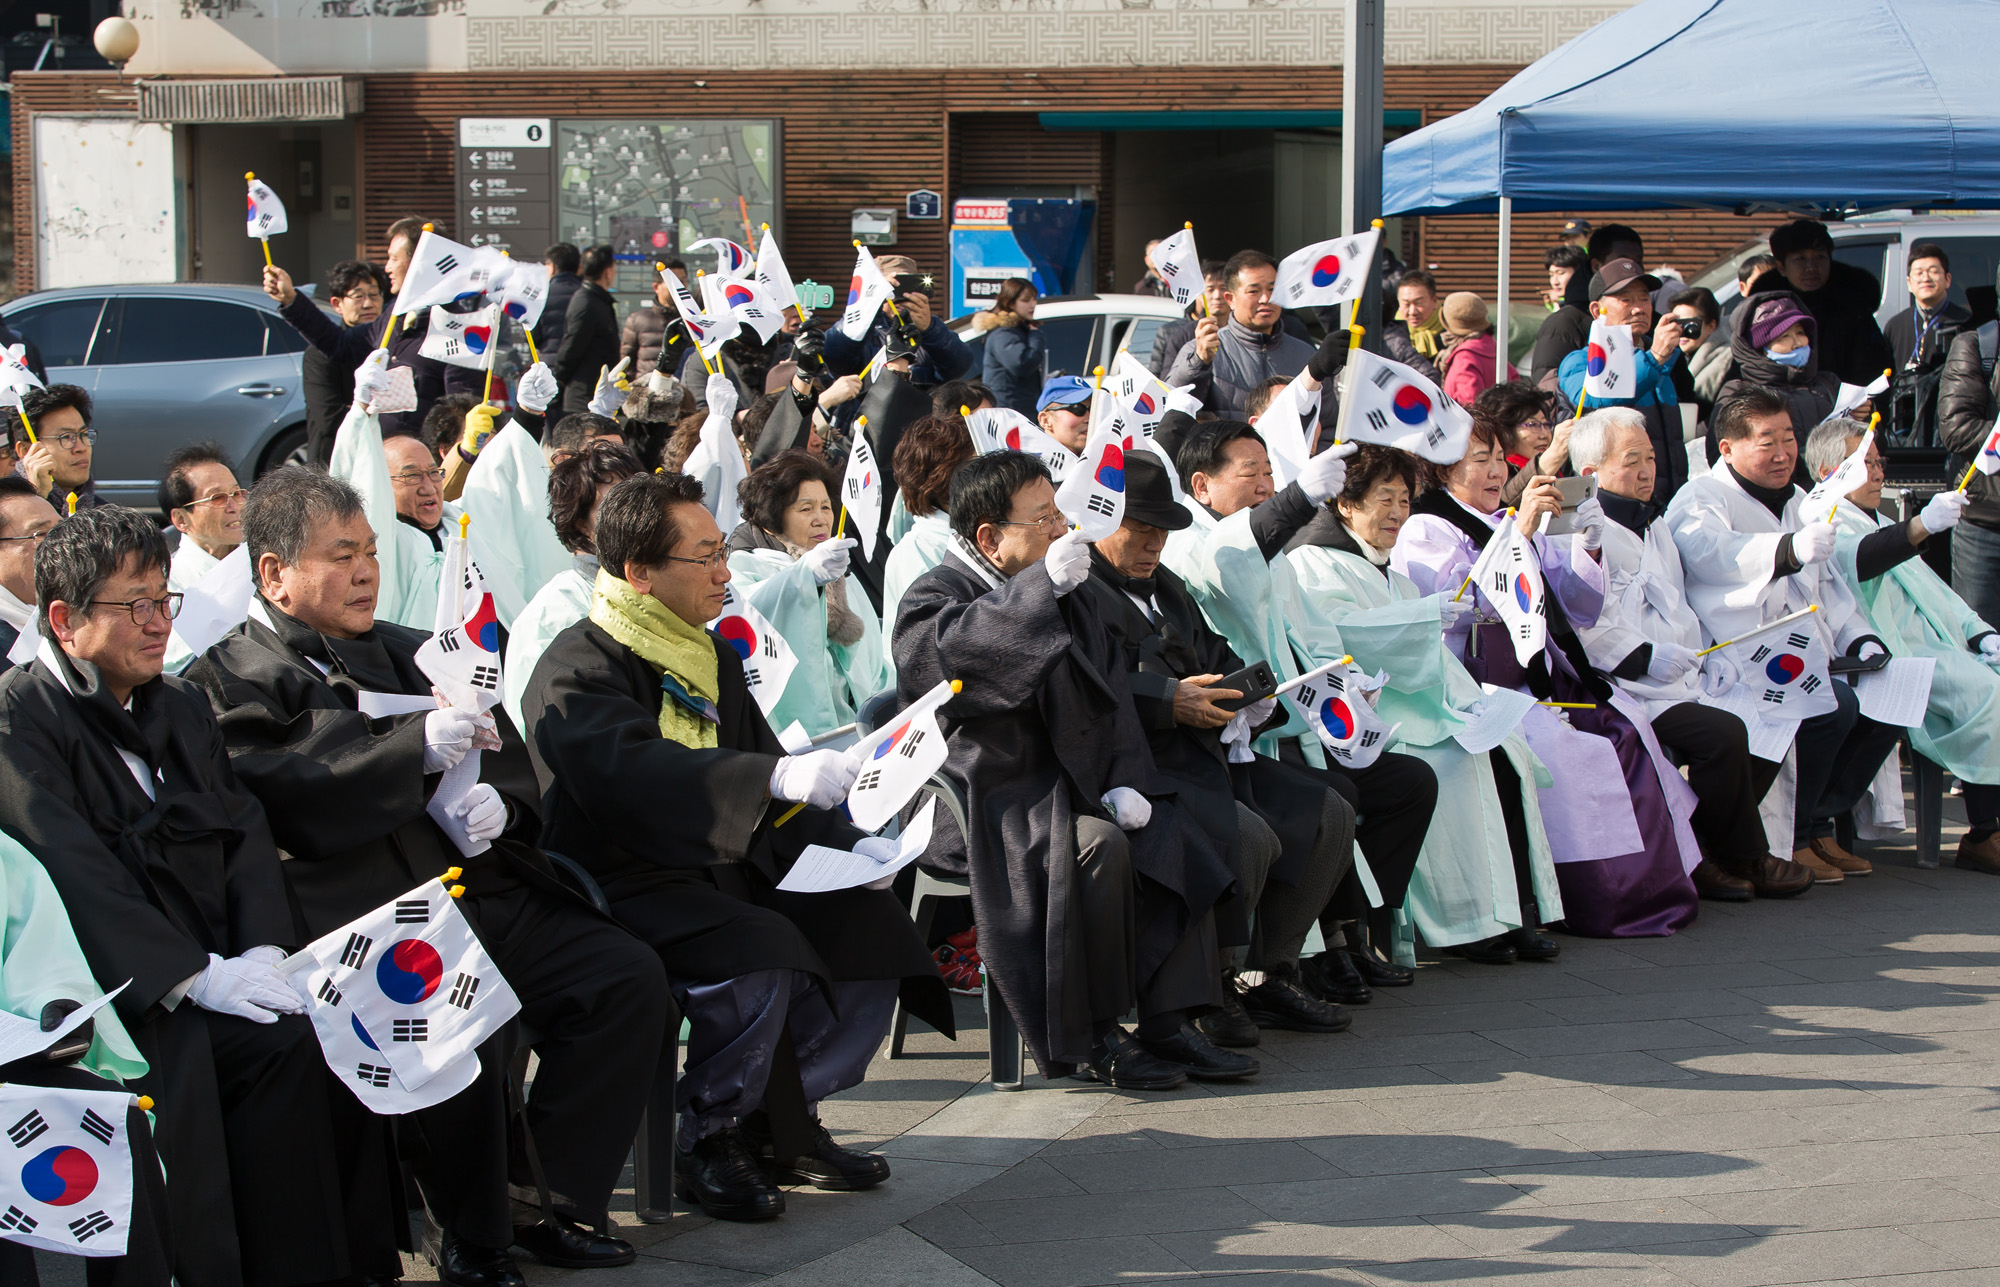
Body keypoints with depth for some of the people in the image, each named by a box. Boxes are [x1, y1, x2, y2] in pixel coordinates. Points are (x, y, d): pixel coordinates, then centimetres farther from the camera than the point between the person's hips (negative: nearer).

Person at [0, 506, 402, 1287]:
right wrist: (192, 975, -22)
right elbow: (74, 874, -15)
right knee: (277, 1041, -28)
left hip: (215, 964, 7)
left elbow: (246, 834, 10)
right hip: (114, 984, -7)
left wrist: (263, 950, -9)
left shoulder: (181, 709, 20)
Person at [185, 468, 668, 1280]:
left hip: (490, 897, 7)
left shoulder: (409, 653, 27)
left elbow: (508, 757, 26)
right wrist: (417, 749, -17)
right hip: (370, 922, -7)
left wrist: (498, 802, 2)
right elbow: (285, 803, -12)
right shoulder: (231, 681, 5)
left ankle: (558, 1204, -5)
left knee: (629, 977, -13)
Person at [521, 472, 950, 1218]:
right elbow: (630, 771, -33)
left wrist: (848, 842, 1)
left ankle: (786, 1121, 4)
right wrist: (778, 778, -45)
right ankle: (709, 1143, -13)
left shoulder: (711, 657, 16)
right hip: (627, 890, -8)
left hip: (728, 872, 8)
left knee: (872, 926, -7)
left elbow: (762, 769, 20)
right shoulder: (577, 672, -13)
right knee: (760, 957, -33)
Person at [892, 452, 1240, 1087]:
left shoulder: (1068, 594, 17)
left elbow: (1110, 695, 16)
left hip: (1066, 783, 8)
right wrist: (1041, 584, -30)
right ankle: (1095, 1037, -22)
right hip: (983, 795, -8)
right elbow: (945, 651, -31)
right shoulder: (936, 595, -6)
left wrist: (1125, 782, 0)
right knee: (1098, 846, -31)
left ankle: (1169, 1022, -12)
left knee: (1176, 843, -12)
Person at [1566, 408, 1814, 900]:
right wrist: (1647, 657, -25)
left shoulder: (1654, 524, 26)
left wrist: (1707, 663, 15)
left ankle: (1706, 854, -3)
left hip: (1685, 682, 10)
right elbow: (1587, 625, -18)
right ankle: (1741, 859, -9)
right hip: (1629, 691, -10)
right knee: (1724, 735, -28)